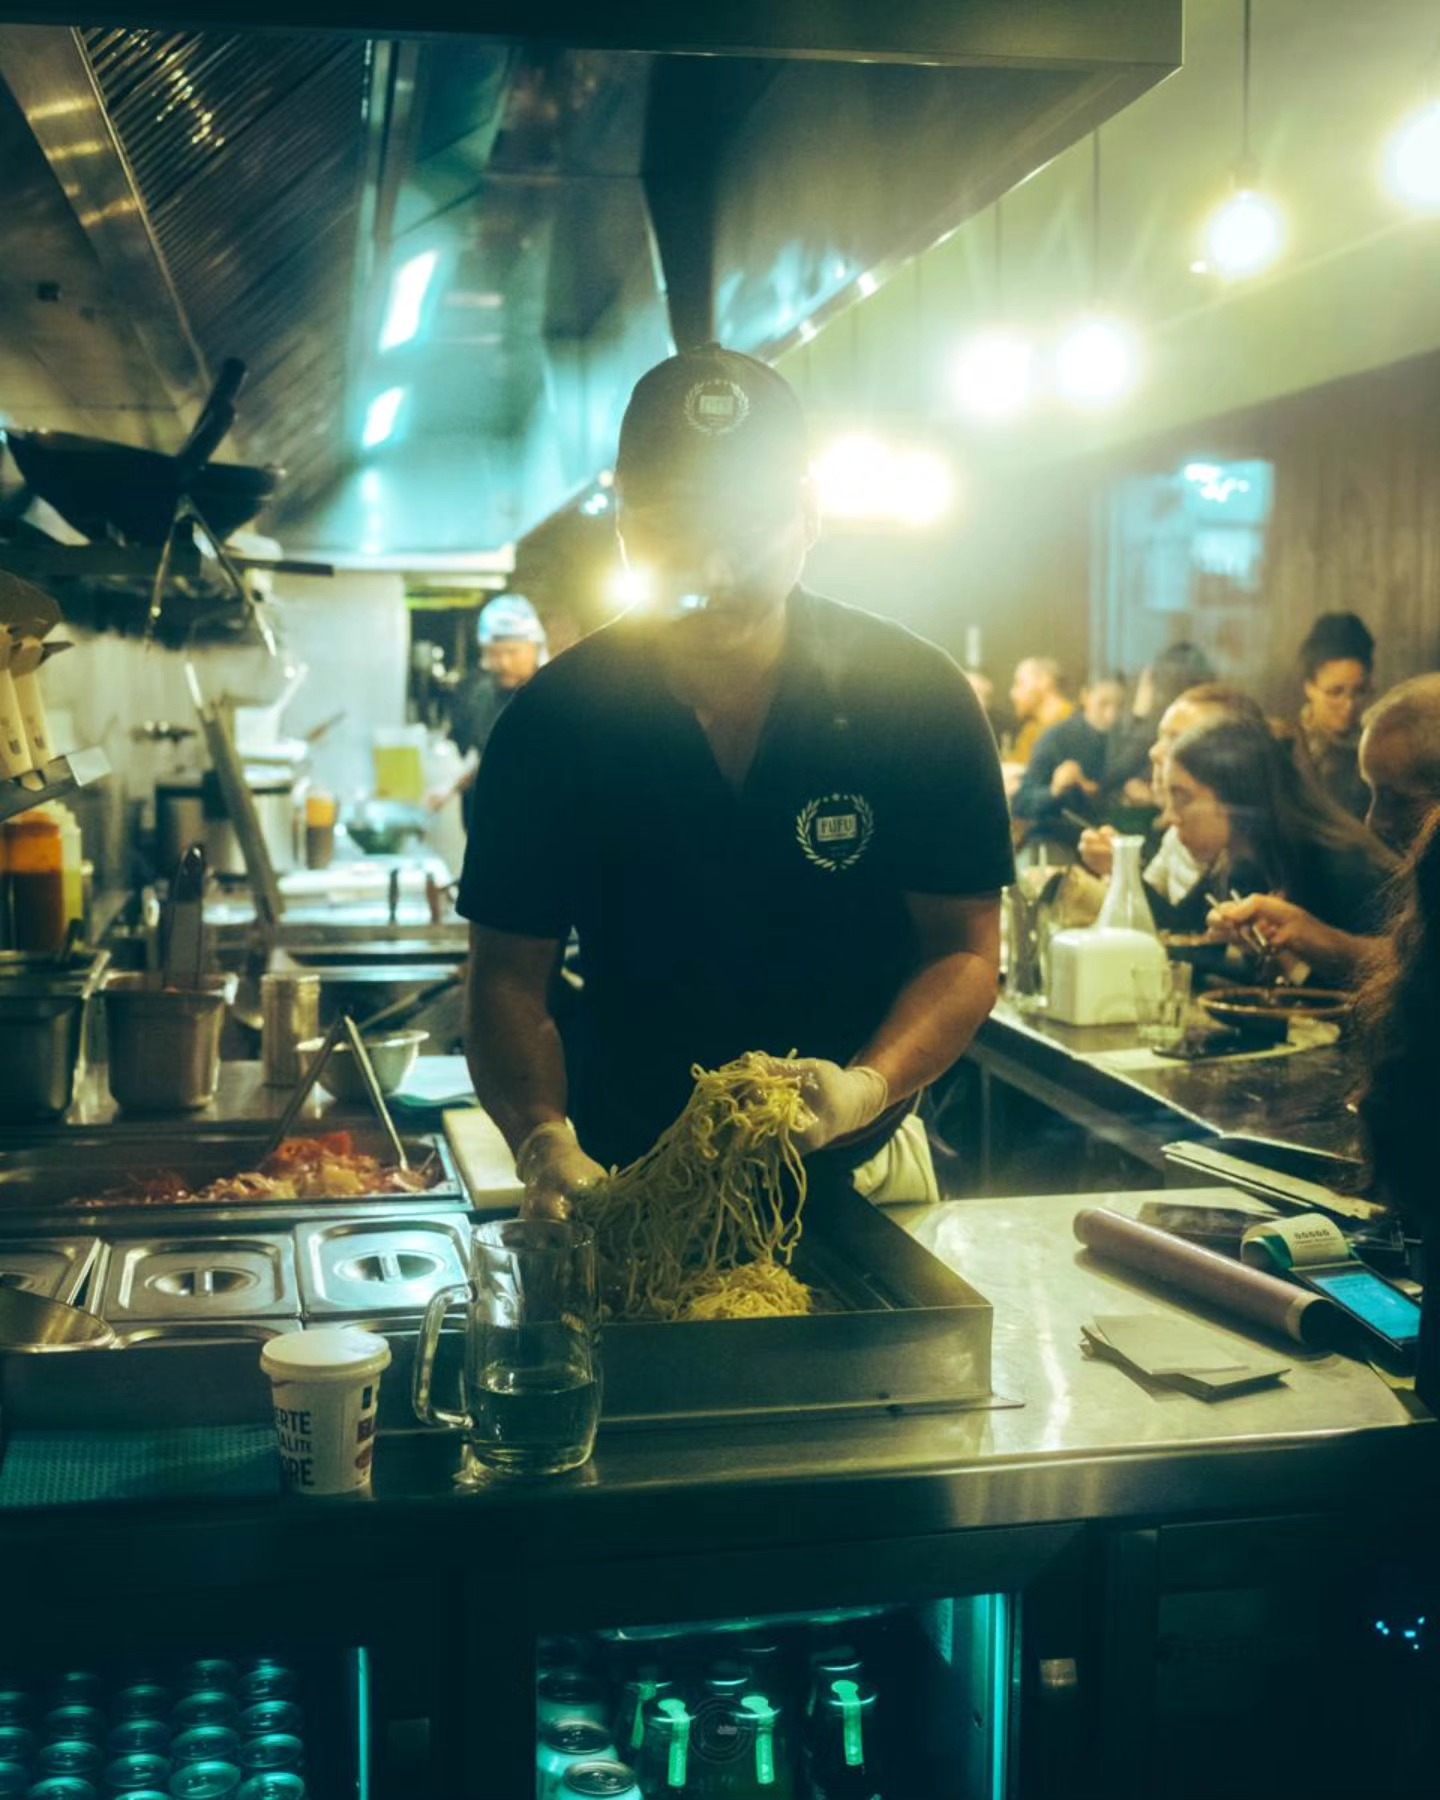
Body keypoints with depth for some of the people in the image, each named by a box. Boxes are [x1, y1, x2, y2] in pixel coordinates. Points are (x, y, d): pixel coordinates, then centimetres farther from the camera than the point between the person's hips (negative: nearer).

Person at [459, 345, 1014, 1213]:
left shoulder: (918, 701, -8)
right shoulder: (554, 723, -7)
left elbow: (964, 948, -4)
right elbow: (511, 975, -5)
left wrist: (870, 1086, -22)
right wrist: (544, 1141, -23)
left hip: (853, 1178, 1)